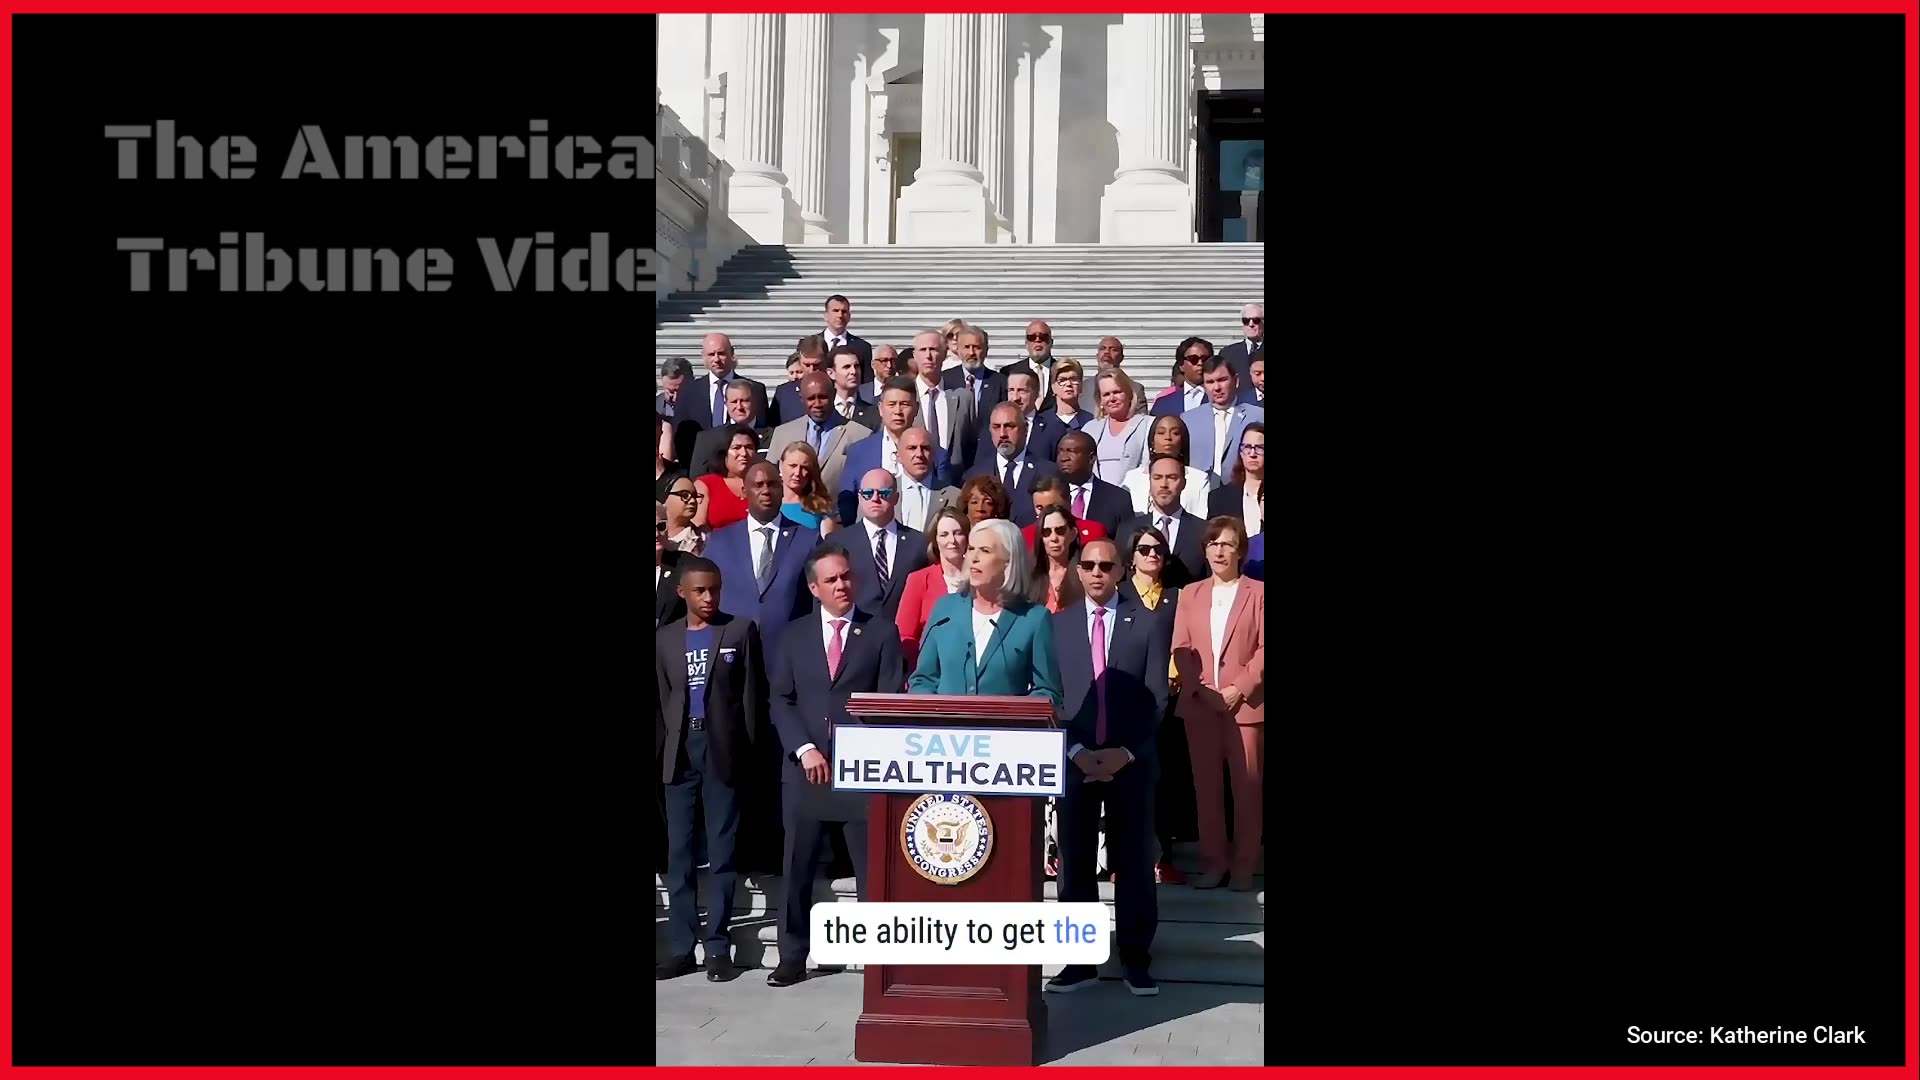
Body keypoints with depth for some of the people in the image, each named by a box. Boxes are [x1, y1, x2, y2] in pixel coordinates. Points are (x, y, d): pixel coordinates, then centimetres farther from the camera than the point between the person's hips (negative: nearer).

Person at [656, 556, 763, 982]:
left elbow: (751, 692, 2)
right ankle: (681, 947, 7)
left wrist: (746, 749, -5)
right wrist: (660, 752, 2)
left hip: (723, 750, -3)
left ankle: (718, 947, 2)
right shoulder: (665, 638, 11)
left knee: (722, 852, 0)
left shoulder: (741, 630, 4)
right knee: (679, 853, 3)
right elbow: (659, 700, 12)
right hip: (680, 752, 3)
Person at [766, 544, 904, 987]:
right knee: (798, 868, 5)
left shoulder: (882, 633, 5)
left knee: (872, 866, 0)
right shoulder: (793, 635, 10)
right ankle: (792, 957, 15)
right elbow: (781, 701, 6)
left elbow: (891, 702, 0)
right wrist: (804, 749, -8)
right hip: (805, 766, 2)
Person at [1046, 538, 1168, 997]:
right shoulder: (1058, 624, 6)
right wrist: (1076, 751, -9)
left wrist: (1126, 752, -10)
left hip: (1132, 761, -1)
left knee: (1133, 860, 4)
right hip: (1075, 759, 1)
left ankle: (1136, 959, 10)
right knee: (1075, 861, 3)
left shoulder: (1146, 624, 3)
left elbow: (1157, 698, -1)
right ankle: (1080, 960, 9)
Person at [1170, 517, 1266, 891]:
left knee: (1247, 784, 0)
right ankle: (1213, 861, 10)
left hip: (1246, 703, -3)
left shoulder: (1258, 593, 3)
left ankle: (1244, 864, 6)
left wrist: (1240, 688, -13)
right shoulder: (1190, 594, 13)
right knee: (1206, 783, 4)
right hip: (1199, 704, 3)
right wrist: (1200, 688, -7)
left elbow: (1265, 649, -4)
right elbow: (1181, 649, 7)